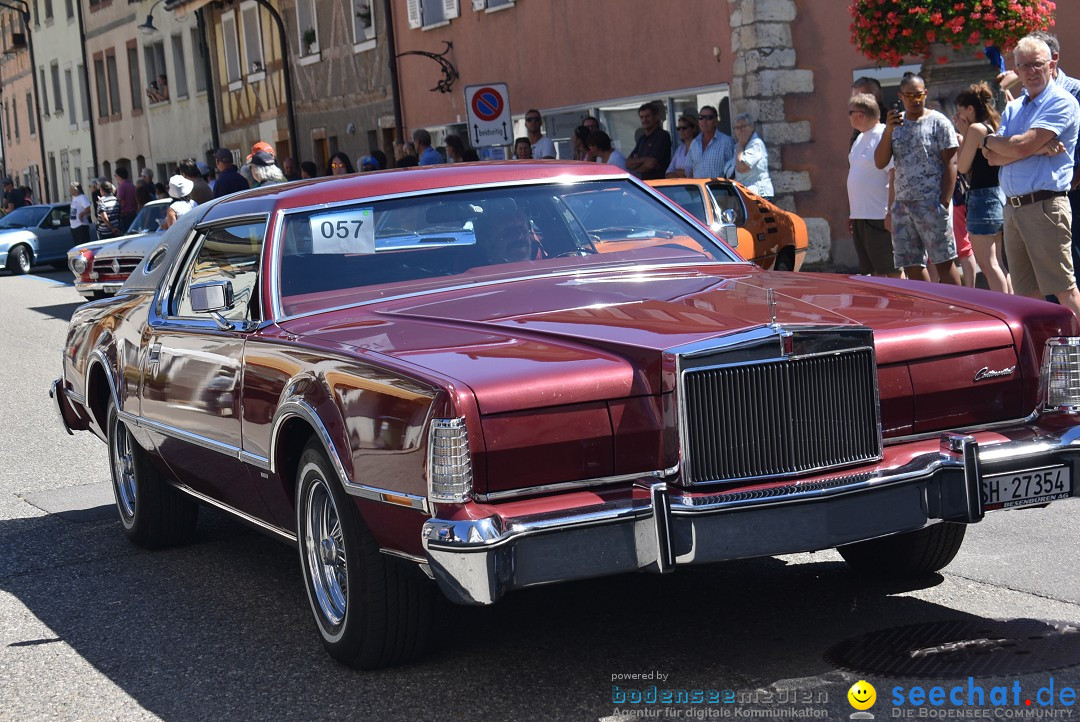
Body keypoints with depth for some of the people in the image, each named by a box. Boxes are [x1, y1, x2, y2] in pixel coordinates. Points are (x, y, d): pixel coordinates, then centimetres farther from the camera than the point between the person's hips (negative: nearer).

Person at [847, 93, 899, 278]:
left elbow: (895, 175, -18)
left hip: (879, 216, -9)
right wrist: (851, 214, 21)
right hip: (860, 217, 9)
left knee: (891, 270, -6)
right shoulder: (860, 138, 17)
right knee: (872, 272, 11)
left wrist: (891, 212, -22)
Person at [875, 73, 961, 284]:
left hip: (931, 204, -6)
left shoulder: (938, 122, -1)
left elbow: (950, 163, -5)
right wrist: (888, 130, -7)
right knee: (911, 265, 6)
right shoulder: (895, 124, 14)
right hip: (902, 205, 6)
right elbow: (880, 162, 7)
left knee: (943, 262, -6)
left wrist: (944, 202, -14)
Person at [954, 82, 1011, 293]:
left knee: (988, 264, -8)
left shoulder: (975, 129, -10)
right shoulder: (995, 127, 15)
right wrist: (965, 135, 12)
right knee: (998, 263, 13)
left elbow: (963, 166, -8)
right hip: (1000, 195, 9)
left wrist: (962, 135, -1)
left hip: (982, 197, -9)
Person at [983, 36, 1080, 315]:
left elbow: (1021, 147, -16)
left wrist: (991, 140, 3)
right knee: (1025, 294, 9)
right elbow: (993, 157, 4)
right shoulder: (1013, 108, 18)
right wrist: (1037, 148, -9)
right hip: (1012, 207, 8)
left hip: (1045, 205, -8)